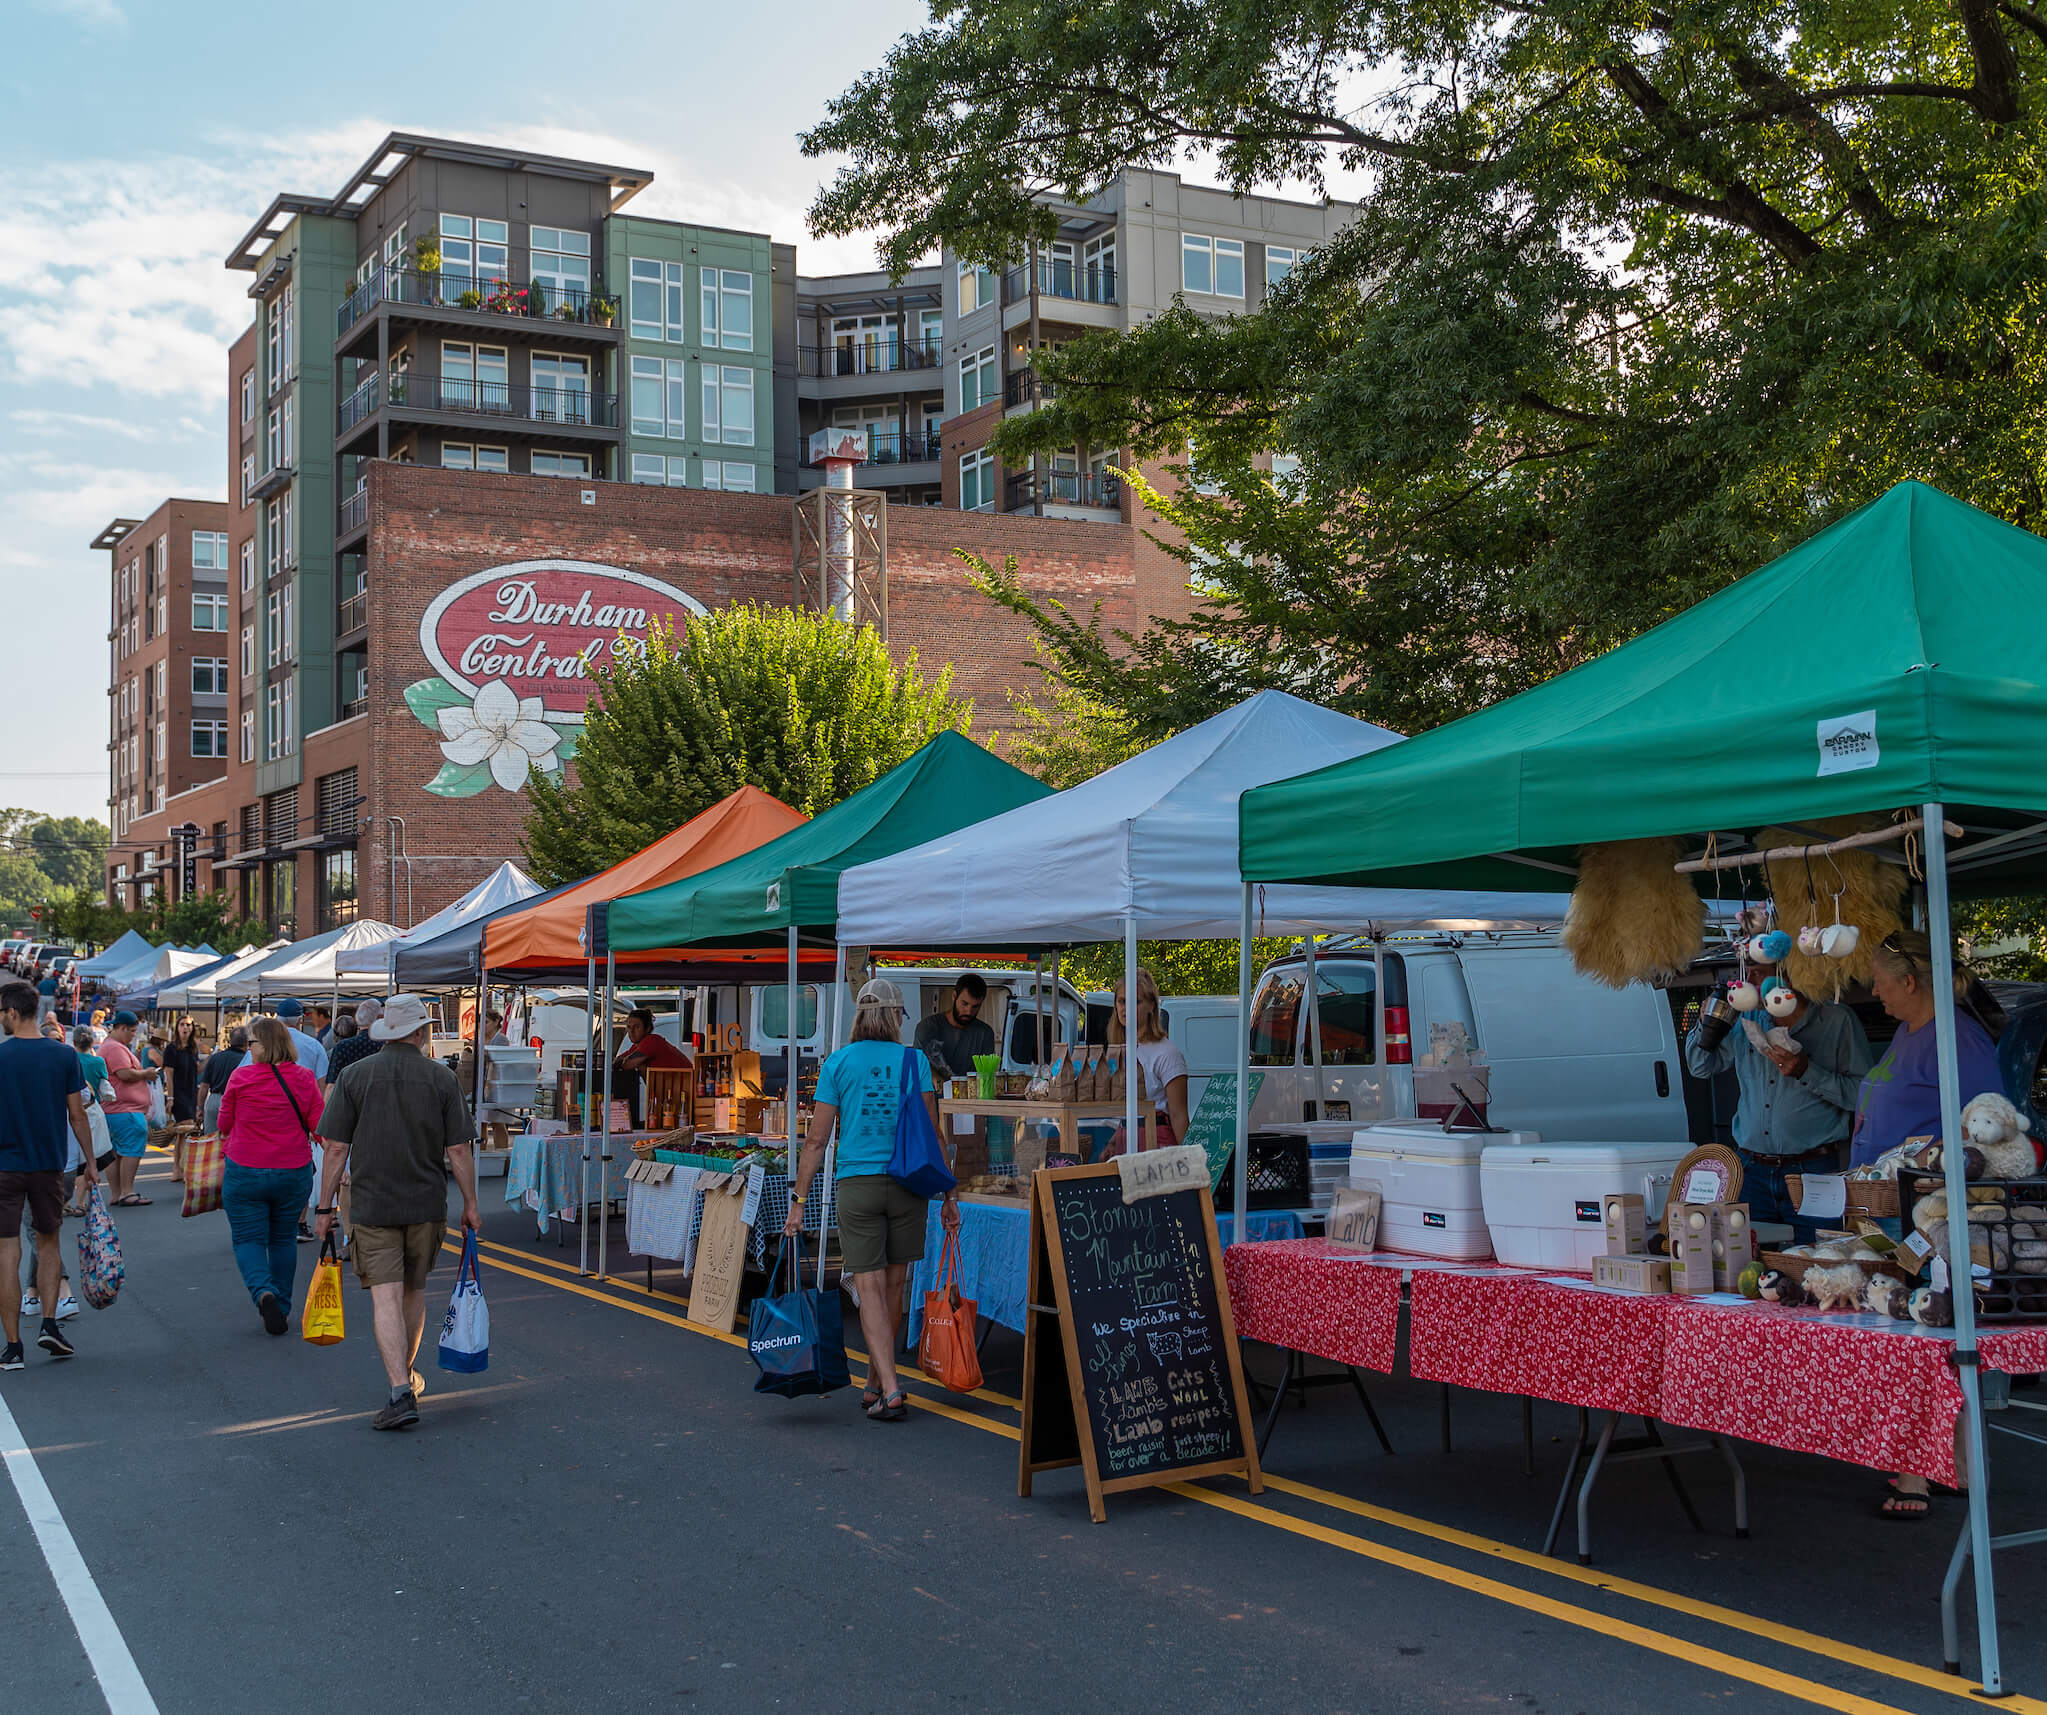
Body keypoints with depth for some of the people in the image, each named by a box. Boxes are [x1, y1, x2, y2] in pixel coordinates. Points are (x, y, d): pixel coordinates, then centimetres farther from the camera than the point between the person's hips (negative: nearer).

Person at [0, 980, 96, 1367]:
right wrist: (89, 1161, 10)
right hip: (50, 1165, 2)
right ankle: (50, 1323, 5)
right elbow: (77, 1114, 1)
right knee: (48, 1242, 19)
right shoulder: (64, 1056, -3)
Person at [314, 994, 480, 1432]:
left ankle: (400, 1391, -18)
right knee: (414, 1290, 19)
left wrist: (325, 1206, 4)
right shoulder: (442, 1078, -1)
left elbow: (336, 1148, -4)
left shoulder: (354, 1076, -2)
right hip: (428, 1205, 2)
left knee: (386, 1296, -6)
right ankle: (407, 1374, 34)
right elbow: (459, 1150, -3)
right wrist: (470, 1205, 6)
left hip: (373, 1205, -2)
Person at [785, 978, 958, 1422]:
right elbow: (931, 1133, 1)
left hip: (856, 1185, -1)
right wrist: (949, 1194, 6)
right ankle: (875, 1384, 25)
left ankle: (890, 1390, -10)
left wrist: (798, 1201, 3)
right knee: (893, 1288, 13)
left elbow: (817, 1139, 0)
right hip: (906, 1183, 1)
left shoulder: (838, 1063, 3)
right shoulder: (914, 1061, 4)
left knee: (870, 1290, 0)